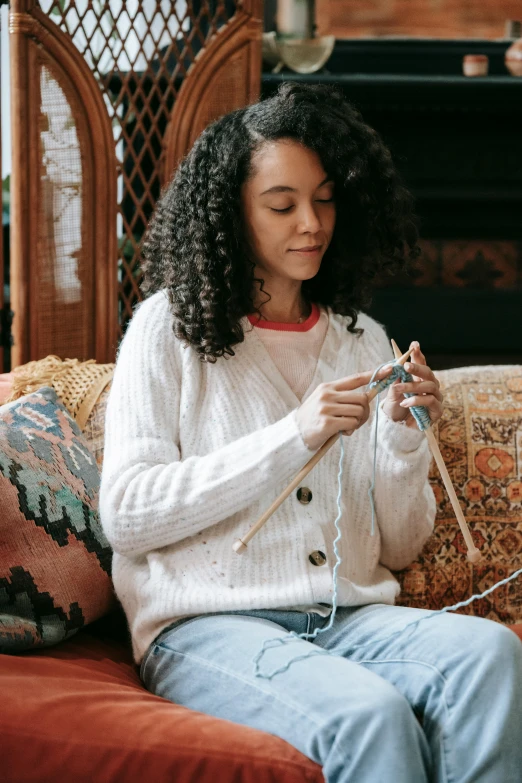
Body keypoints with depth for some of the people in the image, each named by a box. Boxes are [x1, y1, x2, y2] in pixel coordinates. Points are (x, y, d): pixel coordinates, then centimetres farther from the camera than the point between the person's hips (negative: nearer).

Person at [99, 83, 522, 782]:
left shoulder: (361, 340, 17)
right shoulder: (171, 327, 4)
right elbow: (125, 513, -8)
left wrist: (406, 440, -4)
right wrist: (294, 436, -15)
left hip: (351, 618, 4)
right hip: (208, 625, -4)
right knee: (372, 714, -34)